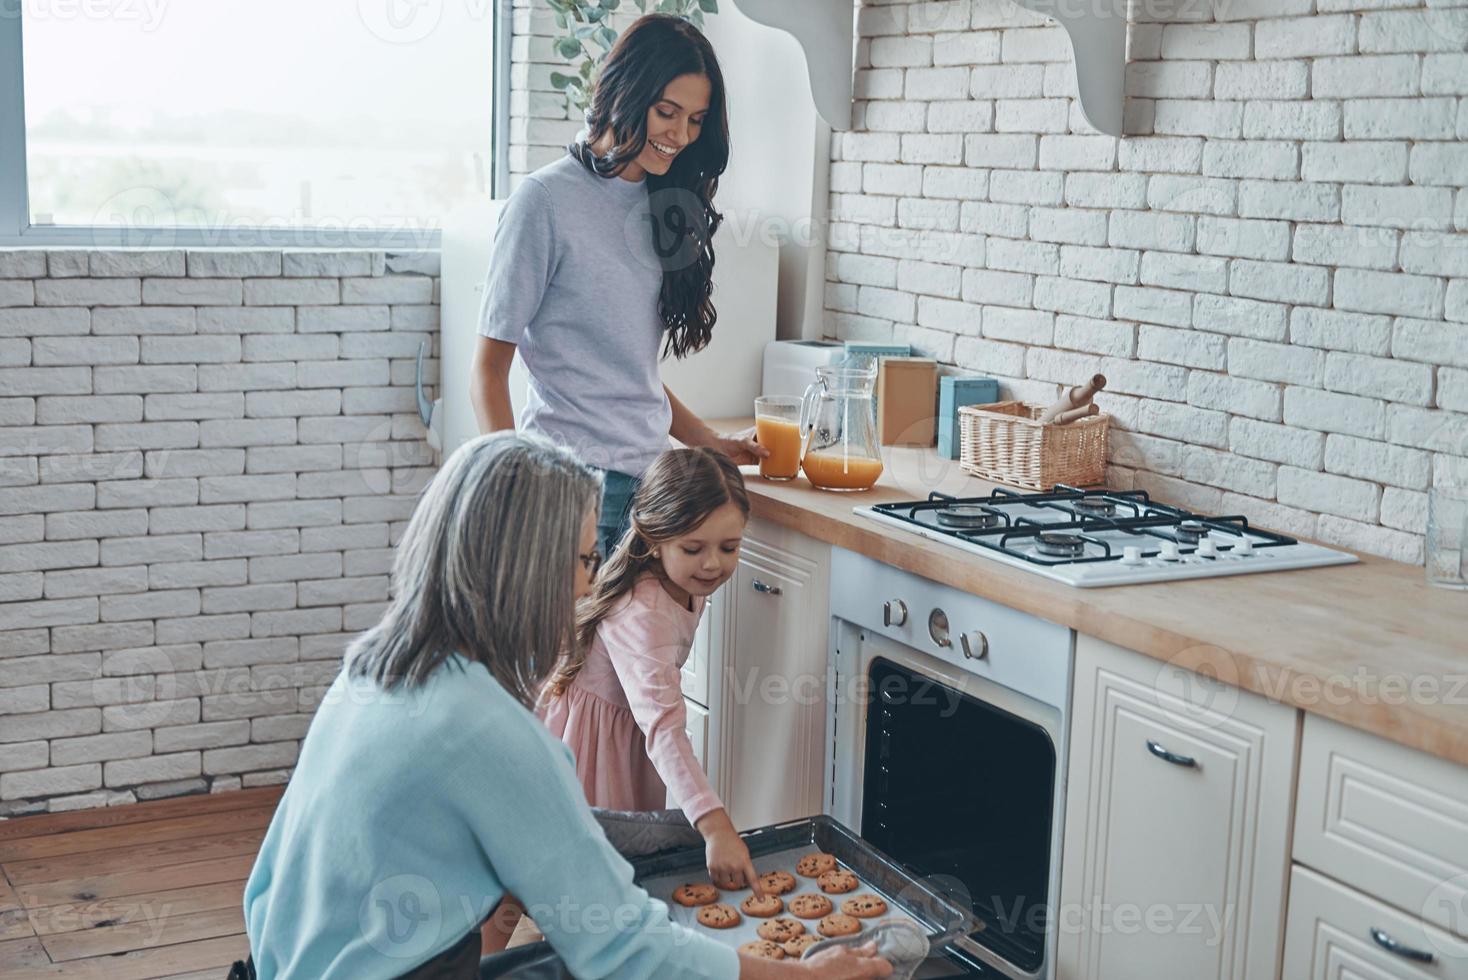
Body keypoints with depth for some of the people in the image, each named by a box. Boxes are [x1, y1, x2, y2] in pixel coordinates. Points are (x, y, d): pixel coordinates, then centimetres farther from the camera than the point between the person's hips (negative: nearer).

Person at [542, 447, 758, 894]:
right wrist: (715, 826, -54)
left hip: (631, 729, 9)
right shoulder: (641, 615, -36)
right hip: (593, 735, -8)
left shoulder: (682, 583, -7)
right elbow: (664, 725, -46)